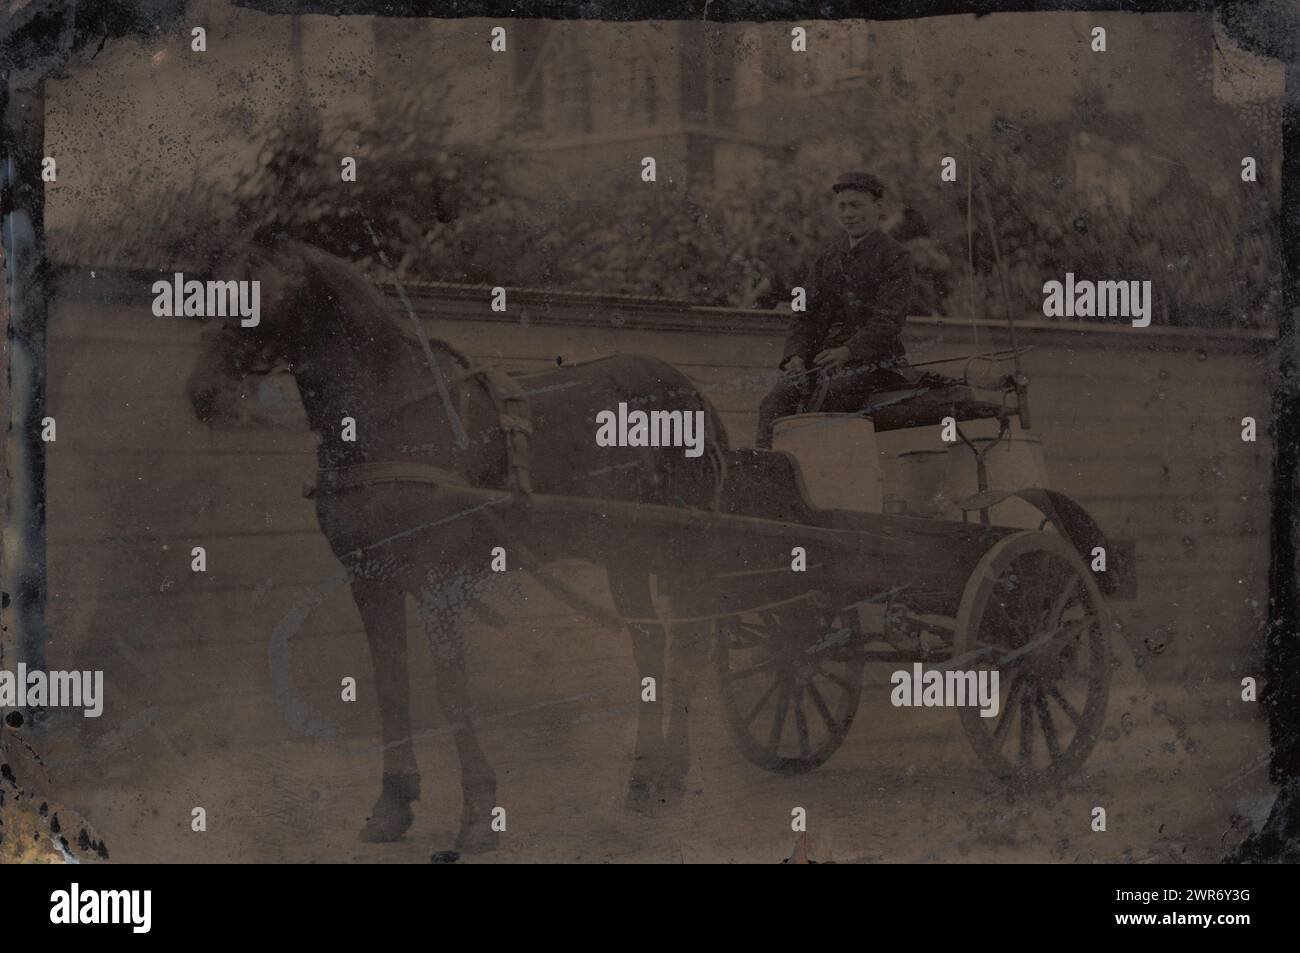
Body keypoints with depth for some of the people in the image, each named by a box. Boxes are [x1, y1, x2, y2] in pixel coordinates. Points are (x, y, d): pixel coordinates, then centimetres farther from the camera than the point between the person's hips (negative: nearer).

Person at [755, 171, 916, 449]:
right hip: (825, 354, 6)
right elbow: (807, 312, 17)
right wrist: (797, 355, -2)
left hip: (874, 357, -5)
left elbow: (888, 319, -11)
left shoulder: (895, 256, 0)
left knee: (834, 393, -35)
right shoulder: (828, 256, 19)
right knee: (776, 399, -19)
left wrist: (848, 351, -24)